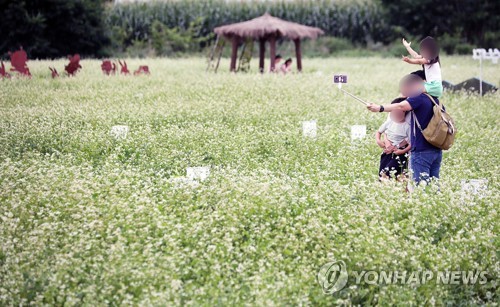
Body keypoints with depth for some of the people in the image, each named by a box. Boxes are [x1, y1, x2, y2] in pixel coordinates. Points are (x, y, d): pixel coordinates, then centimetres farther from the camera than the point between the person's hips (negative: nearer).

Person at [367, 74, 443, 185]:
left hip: (421, 152, -8)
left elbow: (401, 106, -27)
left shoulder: (418, 98, -10)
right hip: (436, 151, 8)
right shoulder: (433, 99, 15)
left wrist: (380, 108, -34)